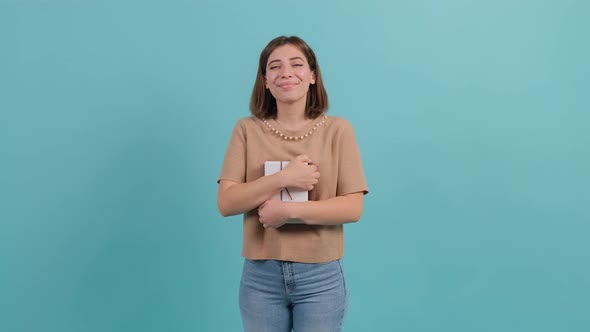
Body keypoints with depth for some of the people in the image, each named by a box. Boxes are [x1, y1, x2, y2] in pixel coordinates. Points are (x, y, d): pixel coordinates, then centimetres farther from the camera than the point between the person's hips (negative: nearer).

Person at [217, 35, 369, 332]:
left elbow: (353, 208, -7)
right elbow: (226, 203, -6)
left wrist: (289, 210, -17)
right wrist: (283, 178, -17)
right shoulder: (247, 130, 0)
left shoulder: (337, 129, -3)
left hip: (321, 276, -1)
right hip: (260, 276, 1)